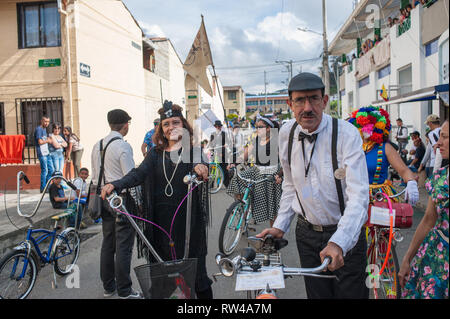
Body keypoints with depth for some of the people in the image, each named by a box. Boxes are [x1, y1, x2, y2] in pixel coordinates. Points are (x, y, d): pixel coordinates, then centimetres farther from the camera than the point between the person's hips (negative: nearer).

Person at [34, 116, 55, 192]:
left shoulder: (44, 129, 19)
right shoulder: (38, 129, -10)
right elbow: (40, 142, -17)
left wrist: (48, 139, 10)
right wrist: (47, 141, -2)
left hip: (47, 153, 9)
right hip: (41, 153, -9)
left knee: (51, 170, 10)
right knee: (44, 170, -6)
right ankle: (43, 188, 2)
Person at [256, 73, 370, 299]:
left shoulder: (346, 134, -18)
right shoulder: (286, 133, -3)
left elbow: (359, 196, -25)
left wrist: (338, 243, -37)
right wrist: (280, 226, 3)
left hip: (345, 234, -3)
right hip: (306, 234, 4)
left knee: (351, 293, 5)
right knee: (316, 294, 13)